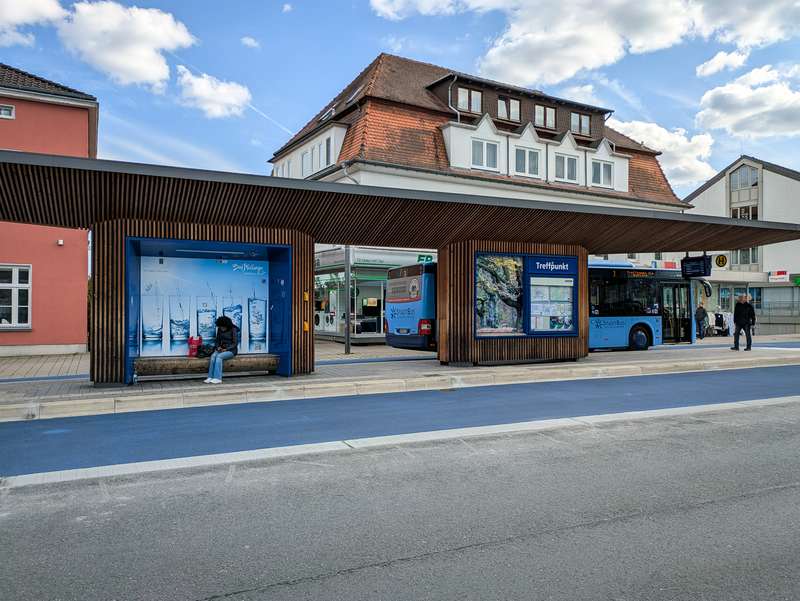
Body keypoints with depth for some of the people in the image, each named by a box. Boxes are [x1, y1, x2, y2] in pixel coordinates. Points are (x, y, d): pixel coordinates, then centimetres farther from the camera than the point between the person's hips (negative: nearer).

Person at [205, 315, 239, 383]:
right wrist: (218, 347, -6)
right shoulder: (219, 330, 5)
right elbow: (218, 340, 15)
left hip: (231, 350, -5)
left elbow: (235, 343, -12)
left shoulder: (233, 330, -11)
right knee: (213, 356, -26)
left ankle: (217, 378, -36)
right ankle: (210, 377, -31)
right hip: (221, 349, 5)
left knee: (219, 356, -32)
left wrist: (226, 349, -20)